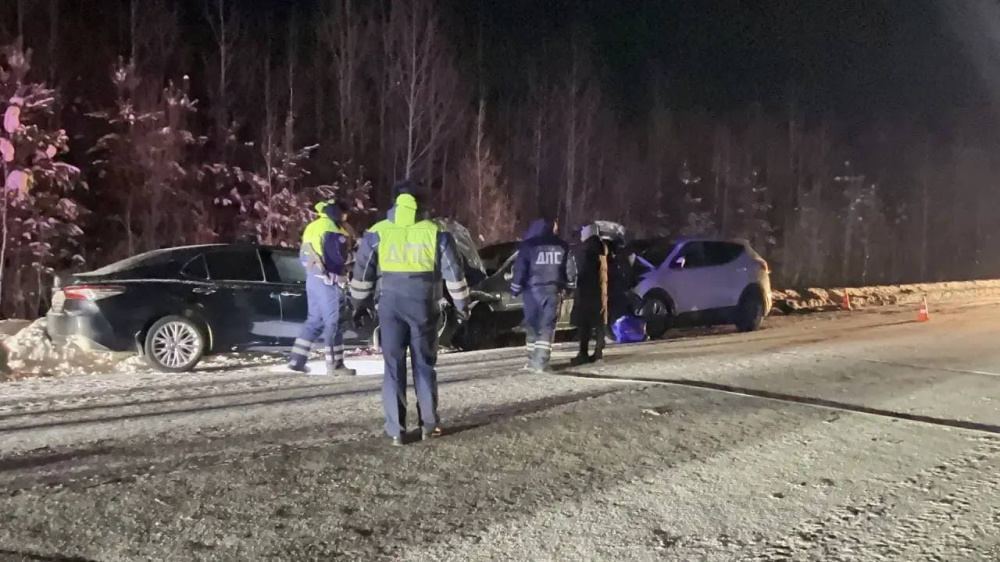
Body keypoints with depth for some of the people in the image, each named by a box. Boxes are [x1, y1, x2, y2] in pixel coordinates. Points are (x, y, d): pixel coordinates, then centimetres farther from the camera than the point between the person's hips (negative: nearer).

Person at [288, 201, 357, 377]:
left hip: (312, 278, 9)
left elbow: (303, 256, 18)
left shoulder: (312, 228, 15)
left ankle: (296, 359, 15)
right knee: (334, 322, -2)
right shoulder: (332, 230, -16)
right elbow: (337, 258, -19)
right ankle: (335, 365, 2)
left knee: (315, 320, 16)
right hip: (328, 281, -9)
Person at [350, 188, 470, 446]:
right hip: (424, 305, 0)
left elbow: (362, 272, 7)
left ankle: (396, 430, 3)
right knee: (424, 364, 11)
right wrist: (461, 305, 10)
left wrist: (360, 304, 18)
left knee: (394, 366, 4)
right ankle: (429, 424, 14)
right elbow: (453, 272, 1)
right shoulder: (435, 233, 0)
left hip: (391, 304, 0)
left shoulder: (377, 233, 3)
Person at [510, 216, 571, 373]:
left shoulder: (528, 246, -2)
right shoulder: (562, 246, 9)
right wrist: (564, 287, 21)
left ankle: (533, 361, 7)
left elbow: (520, 270, -5)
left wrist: (515, 290, 4)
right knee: (547, 326, 0)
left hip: (532, 290, -2)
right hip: (553, 290, 2)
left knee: (532, 325, 8)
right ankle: (541, 362, -9)